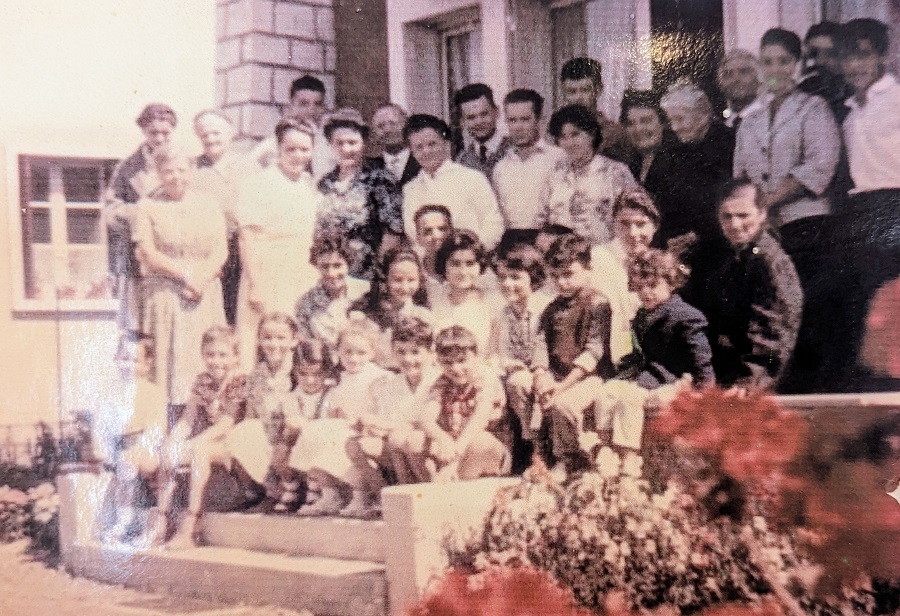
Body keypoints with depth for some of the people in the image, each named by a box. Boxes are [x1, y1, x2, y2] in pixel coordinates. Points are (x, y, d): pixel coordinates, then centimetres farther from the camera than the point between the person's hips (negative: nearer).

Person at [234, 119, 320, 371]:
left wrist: (319, 282, 13)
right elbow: (248, 239, -9)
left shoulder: (310, 186, 12)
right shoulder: (258, 185, -6)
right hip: (269, 281, -6)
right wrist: (255, 286, -14)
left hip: (306, 283, 6)